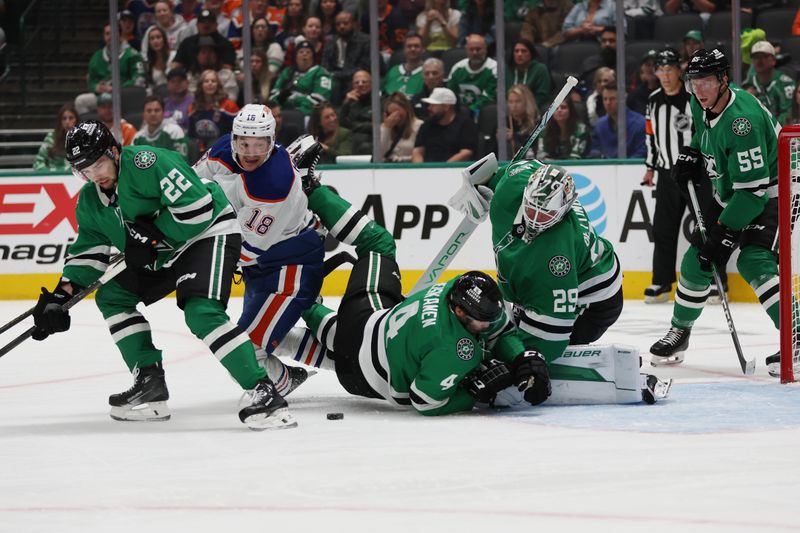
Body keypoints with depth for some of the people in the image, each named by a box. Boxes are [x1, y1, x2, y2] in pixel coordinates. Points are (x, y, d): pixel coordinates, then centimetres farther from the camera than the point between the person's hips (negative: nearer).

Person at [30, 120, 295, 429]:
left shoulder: (147, 163, -24)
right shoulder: (91, 200, 4)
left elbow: (197, 208, -28)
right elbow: (89, 250, 10)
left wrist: (152, 235, -26)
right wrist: (62, 294, -3)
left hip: (208, 233, -10)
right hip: (162, 252, 10)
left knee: (201, 312, -29)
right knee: (112, 295, 8)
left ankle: (264, 393, -31)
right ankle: (150, 383, 8)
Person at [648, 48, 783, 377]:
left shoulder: (742, 121, -33)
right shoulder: (701, 105, -6)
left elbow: (753, 190, -33)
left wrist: (724, 234, -30)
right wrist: (691, 156, 3)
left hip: (770, 194, -9)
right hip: (729, 194, 9)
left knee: (754, 262, -27)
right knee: (696, 260, 8)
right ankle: (679, 331, 27)